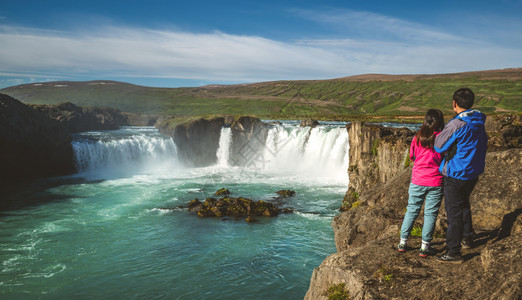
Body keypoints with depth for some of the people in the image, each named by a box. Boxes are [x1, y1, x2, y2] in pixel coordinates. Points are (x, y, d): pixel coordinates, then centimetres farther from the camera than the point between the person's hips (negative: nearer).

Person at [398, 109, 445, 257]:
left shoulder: (417, 138, -2)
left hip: (417, 181, 2)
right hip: (435, 182, -2)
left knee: (411, 211, 12)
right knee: (430, 214, 6)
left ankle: (403, 242, 18)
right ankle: (425, 247, 9)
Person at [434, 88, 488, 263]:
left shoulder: (457, 124, -22)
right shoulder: (479, 123, 5)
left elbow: (439, 146, -15)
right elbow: (482, 147, 16)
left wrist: (440, 132, 2)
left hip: (456, 176, -9)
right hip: (473, 174, 9)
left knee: (454, 212, -1)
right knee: (464, 205, 28)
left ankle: (454, 252, 6)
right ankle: (467, 238, 42)